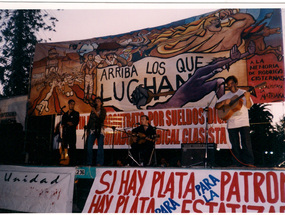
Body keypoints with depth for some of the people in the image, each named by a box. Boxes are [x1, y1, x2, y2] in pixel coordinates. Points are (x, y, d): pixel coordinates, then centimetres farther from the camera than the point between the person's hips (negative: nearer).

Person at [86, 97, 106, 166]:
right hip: (92, 130, 3)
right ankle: (89, 163, 2)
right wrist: (88, 130, 11)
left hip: (100, 130, -3)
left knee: (100, 147, -7)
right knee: (89, 147, -4)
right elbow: (89, 121, 17)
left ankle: (99, 163, -5)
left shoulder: (103, 110, 7)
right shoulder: (92, 111, 17)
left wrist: (95, 112, -13)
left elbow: (102, 119, -9)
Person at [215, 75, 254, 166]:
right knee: (234, 145, 5)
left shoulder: (243, 93, 6)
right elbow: (217, 106, 7)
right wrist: (224, 102, -11)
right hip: (231, 123, 3)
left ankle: (249, 162, -2)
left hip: (243, 122, -3)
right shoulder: (226, 96, 13)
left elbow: (248, 106, -5)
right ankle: (236, 163, 11)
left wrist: (247, 98, -24)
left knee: (246, 142, -8)